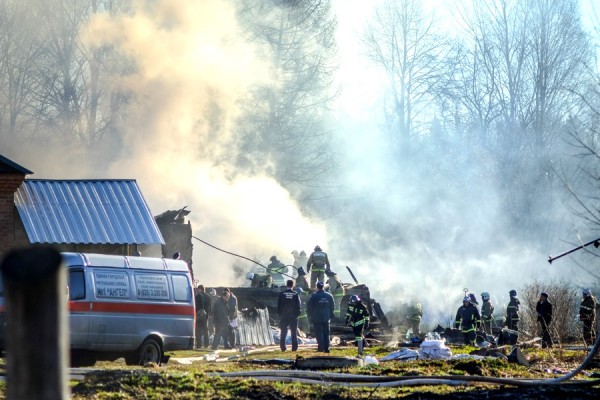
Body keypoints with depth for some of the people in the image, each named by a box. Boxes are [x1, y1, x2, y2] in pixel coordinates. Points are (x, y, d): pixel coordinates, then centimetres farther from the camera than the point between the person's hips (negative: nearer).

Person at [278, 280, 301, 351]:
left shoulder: (282, 294, -2)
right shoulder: (295, 294, -2)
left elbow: (279, 306, -1)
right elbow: (298, 305, -1)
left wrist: (279, 314, 6)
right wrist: (297, 314, 7)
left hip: (284, 316, 0)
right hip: (293, 316, 0)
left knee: (283, 332, 4)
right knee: (294, 332, 3)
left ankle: (283, 347, -2)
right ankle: (294, 347, -1)